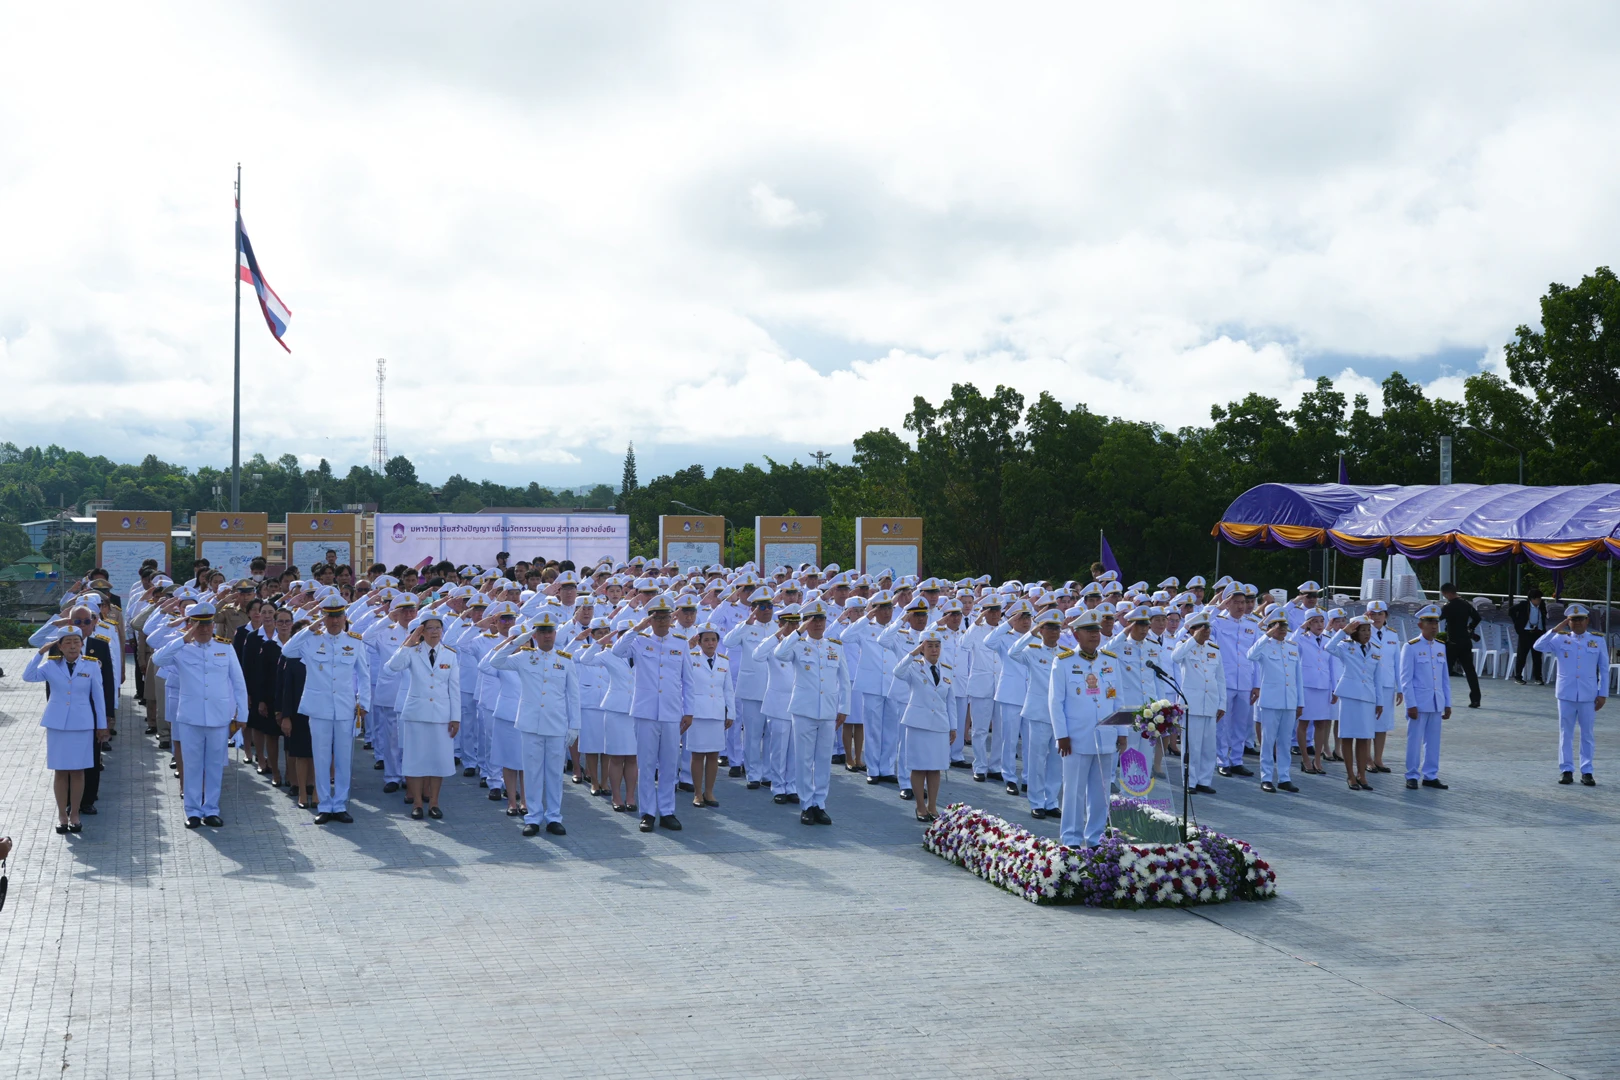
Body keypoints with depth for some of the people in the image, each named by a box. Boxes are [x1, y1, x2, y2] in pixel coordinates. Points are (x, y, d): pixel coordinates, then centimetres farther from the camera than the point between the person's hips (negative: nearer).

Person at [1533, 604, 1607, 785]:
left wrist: (1602, 694, 0)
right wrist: (1556, 629, -12)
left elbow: (1604, 669, 5)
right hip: (1566, 694, 0)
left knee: (1587, 734, 6)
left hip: (1588, 695, 0)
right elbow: (1538, 646, -11)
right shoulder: (1561, 639, 2)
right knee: (1566, 734, 5)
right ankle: (1566, 770, 11)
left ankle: (1586, 772, 12)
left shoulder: (1597, 641, 3)